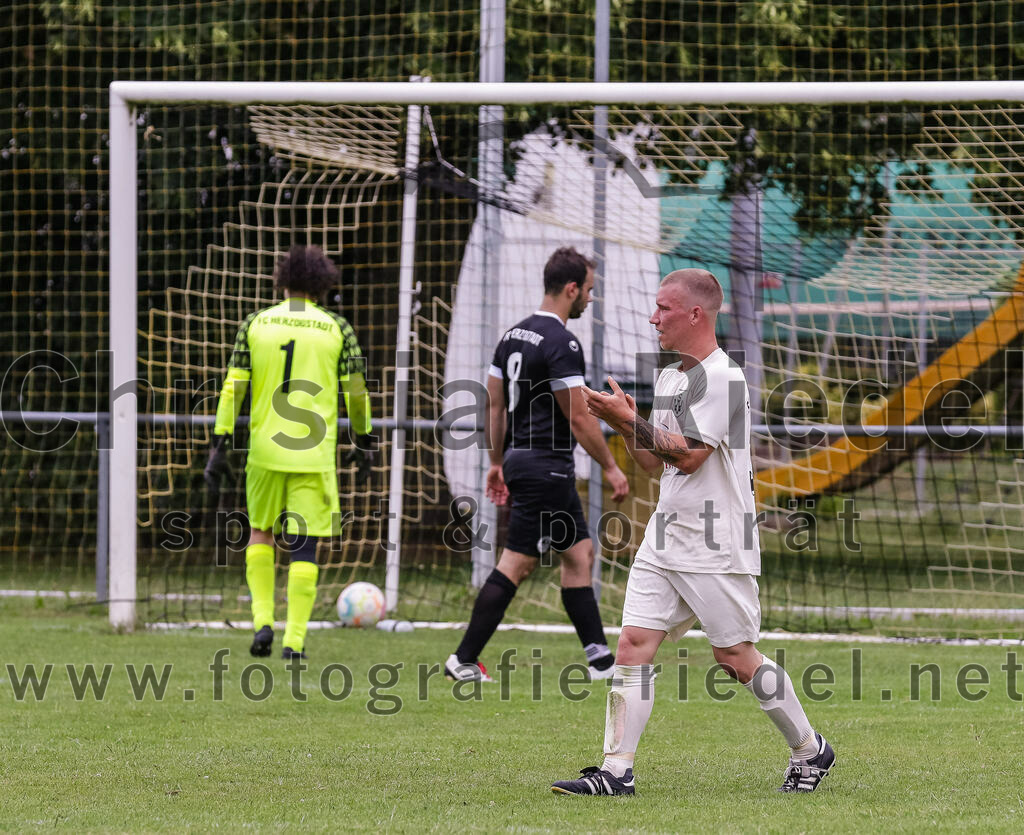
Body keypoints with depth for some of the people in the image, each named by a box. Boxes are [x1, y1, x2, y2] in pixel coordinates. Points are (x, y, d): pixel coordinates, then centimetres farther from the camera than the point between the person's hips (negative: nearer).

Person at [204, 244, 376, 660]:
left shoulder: (254, 324, 3)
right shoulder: (336, 328, 1)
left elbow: (233, 388, -1)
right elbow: (356, 392, 4)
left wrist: (219, 445, 2)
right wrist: (363, 443, 17)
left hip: (264, 451, 1)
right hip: (315, 455, -1)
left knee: (260, 532, 20)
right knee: (304, 547, 3)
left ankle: (262, 621, 8)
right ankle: (294, 640, -2)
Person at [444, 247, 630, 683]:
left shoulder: (513, 336, 11)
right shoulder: (561, 344, -17)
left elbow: (495, 405, 15)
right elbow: (579, 418, -17)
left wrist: (497, 462, 22)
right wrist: (611, 468, -8)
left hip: (520, 460, 10)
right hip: (547, 467, -10)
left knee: (580, 553, 14)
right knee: (515, 564, -6)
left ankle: (601, 660, 15)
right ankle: (464, 660, -4)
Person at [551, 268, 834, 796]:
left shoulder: (723, 377, -14)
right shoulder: (669, 378, 15)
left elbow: (689, 455, -20)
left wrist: (630, 421, -18)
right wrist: (623, 425, 4)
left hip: (716, 548, -8)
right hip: (664, 544, 8)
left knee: (736, 658, -1)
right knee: (633, 643, -3)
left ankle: (809, 750, 18)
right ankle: (616, 772, -5)